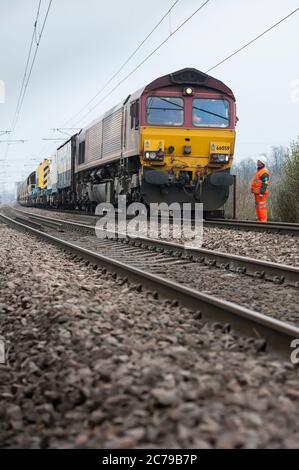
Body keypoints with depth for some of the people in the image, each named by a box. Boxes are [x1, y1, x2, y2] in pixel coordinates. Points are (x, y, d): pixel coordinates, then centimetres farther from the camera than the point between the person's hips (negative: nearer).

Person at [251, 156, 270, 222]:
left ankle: (263, 221, -14)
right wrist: (255, 192, 24)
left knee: (262, 207, -12)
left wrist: (261, 193, -25)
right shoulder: (259, 171, 20)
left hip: (261, 193, -11)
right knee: (258, 207, 12)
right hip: (257, 193, 11)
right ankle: (260, 221, 16)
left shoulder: (264, 172, -12)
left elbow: (265, 184, -20)